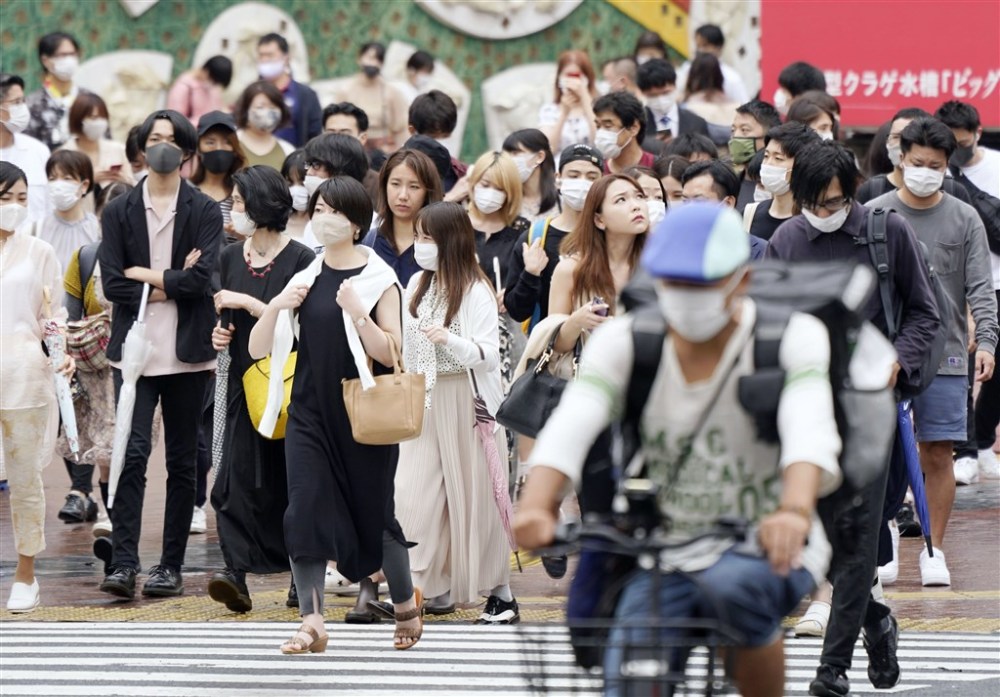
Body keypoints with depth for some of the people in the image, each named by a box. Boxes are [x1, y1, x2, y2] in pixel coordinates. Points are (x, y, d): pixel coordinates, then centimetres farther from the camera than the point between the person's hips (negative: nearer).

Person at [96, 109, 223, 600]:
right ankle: (124, 563, -14)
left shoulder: (204, 212, 3)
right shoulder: (119, 212, 6)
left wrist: (145, 276, -6)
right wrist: (171, 285, -8)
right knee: (132, 452, -12)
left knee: (181, 461, 6)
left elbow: (202, 277, -10)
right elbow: (111, 283, -3)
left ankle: (172, 566, 12)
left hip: (186, 352, 0)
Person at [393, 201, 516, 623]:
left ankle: (499, 592, 6)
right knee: (415, 495, -1)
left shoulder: (476, 292, -10)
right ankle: (438, 588, 9)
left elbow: (490, 357, -15)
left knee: (473, 494, -2)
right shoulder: (416, 286, 9)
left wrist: (449, 340, -29)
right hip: (424, 403, 6)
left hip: (466, 401, -6)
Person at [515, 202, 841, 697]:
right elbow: (569, 428, -19)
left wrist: (795, 511, -49)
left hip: (766, 550, -3)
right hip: (663, 557, 3)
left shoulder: (792, 337, -9)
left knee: (732, 582, -37)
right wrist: (536, 506, -39)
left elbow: (809, 431, -27)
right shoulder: (623, 341, -3)